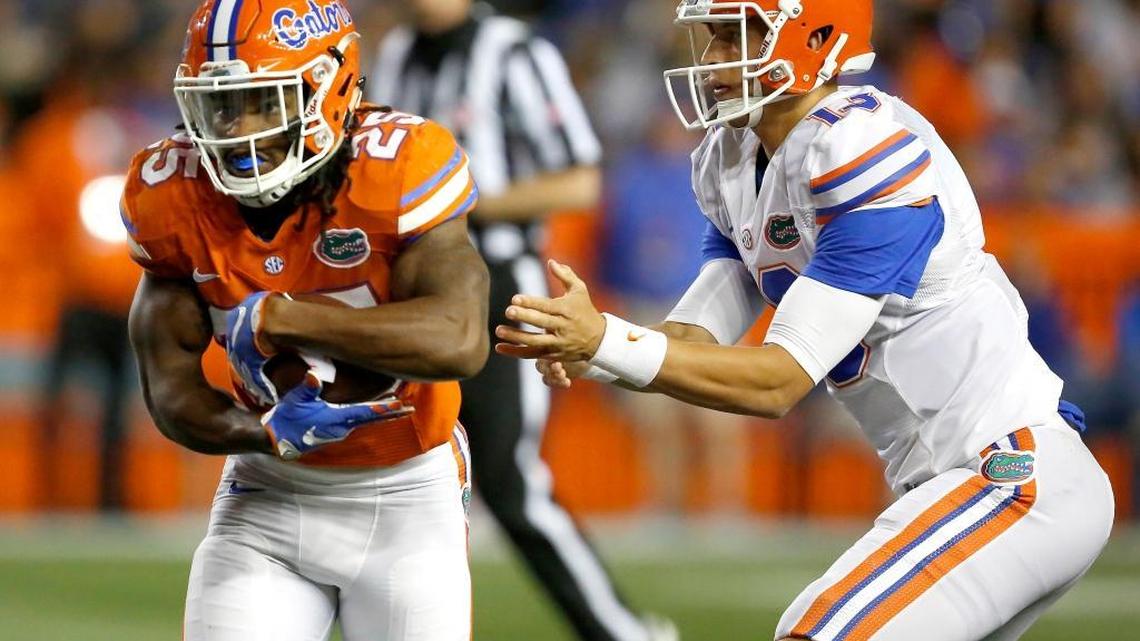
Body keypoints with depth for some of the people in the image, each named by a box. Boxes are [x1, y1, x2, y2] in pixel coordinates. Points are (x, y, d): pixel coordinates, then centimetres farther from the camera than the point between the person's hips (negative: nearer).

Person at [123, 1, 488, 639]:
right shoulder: (176, 196, -10)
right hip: (268, 496, 3)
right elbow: (171, 391, -7)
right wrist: (267, 434, -28)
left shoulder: (396, 171, -23)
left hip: (404, 498, -3)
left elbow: (459, 340, -35)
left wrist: (278, 320, -33)